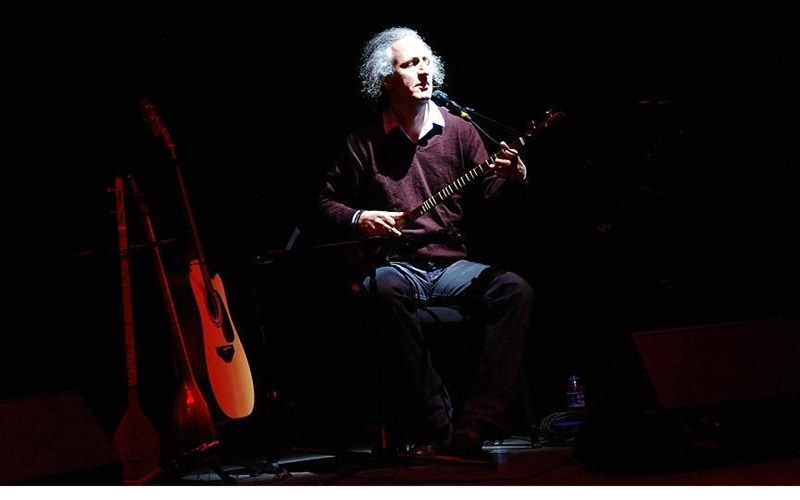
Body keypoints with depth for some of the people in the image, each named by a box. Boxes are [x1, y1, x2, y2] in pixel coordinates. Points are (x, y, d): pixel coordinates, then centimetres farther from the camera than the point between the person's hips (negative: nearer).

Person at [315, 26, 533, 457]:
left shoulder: (458, 130, 9)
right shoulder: (363, 143, 4)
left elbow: (487, 193, 4)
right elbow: (327, 203, 10)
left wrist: (512, 178, -17)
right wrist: (359, 219, -10)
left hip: (452, 265, 2)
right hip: (397, 266, -2)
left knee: (514, 289, -26)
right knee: (384, 289, -38)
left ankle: (475, 425, -31)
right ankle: (437, 423, -33)